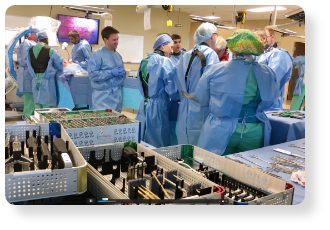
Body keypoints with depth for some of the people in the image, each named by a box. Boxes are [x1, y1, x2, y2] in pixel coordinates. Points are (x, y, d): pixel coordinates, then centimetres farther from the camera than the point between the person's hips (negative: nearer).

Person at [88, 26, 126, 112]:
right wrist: (111, 73, -19)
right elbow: (92, 74, -18)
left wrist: (123, 73, 0)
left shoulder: (118, 55, 13)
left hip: (117, 94, 7)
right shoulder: (97, 54, -9)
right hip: (103, 96, -7)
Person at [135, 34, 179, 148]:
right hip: (158, 107, -7)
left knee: (142, 144, 17)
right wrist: (178, 98, 4)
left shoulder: (144, 61, 11)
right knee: (158, 146, 4)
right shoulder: (164, 62, -12)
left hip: (144, 105, 8)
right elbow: (172, 89, -14)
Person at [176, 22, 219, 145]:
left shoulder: (186, 55, 10)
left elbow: (179, 81, 11)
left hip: (185, 108, 7)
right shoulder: (210, 54, -10)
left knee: (185, 147, 15)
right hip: (200, 109, -7)